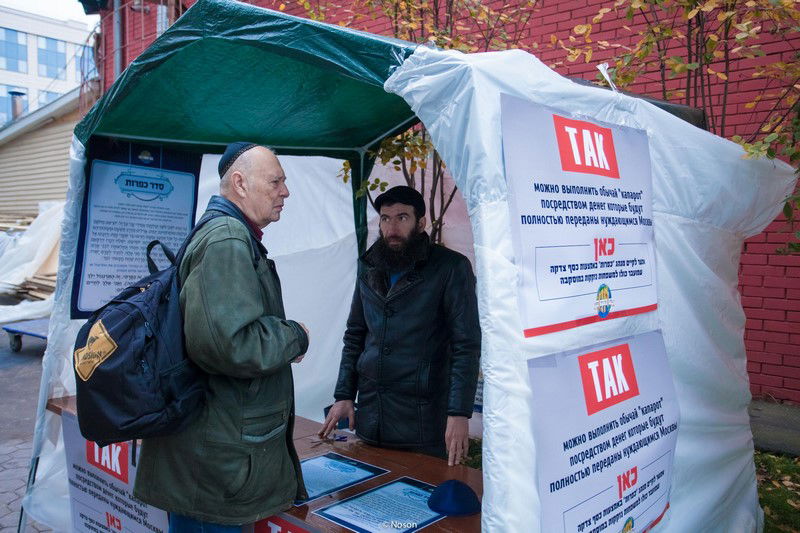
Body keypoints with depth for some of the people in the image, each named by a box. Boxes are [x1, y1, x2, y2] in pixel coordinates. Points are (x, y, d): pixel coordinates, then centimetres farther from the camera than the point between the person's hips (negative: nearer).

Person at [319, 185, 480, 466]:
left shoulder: (451, 267, -8)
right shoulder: (370, 269, 10)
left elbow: (467, 344, -12)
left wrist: (459, 413, -18)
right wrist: (343, 395, 9)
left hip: (423, 419, -5)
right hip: (369, 411, 5)